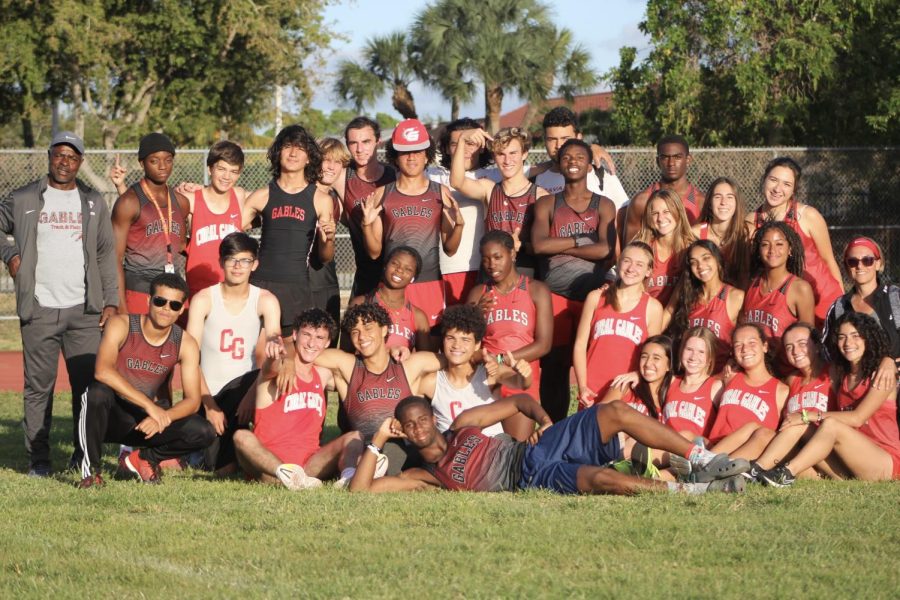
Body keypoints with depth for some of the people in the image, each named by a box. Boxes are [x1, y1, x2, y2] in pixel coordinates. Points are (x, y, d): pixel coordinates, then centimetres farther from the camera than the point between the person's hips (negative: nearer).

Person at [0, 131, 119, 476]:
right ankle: (38, 458, 2)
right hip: (39, 309, -2)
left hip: (85, 310, 2)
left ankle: (85, 455, 7)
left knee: (89, 383, -2)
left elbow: (106, 253, 13)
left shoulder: (93, 202, 12)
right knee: (39, 385, -2)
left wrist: (111, 301, 5)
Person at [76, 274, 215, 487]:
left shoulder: (185, 344, -3)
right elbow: (103, 371, -31)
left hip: (143, 421, 4)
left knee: (204, 433, -18)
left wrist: (162, 418, -27)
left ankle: (142, 458, 8)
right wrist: (149, 405, -35)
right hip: (110, 416, -4)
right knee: (98, 392, -39)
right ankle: (90, 468, -18)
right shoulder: (121, 326, -14)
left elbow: (192, 400, -6)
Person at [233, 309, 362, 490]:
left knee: (353, 437, -12)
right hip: (269, 463, -5)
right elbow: (270, 369, -24)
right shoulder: (277, 372, 0)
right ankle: (285, 474, -57)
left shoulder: (323, 375, 18)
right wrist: (275, 357, -50)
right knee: (242, 437, -31)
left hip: (309, 465, 5)